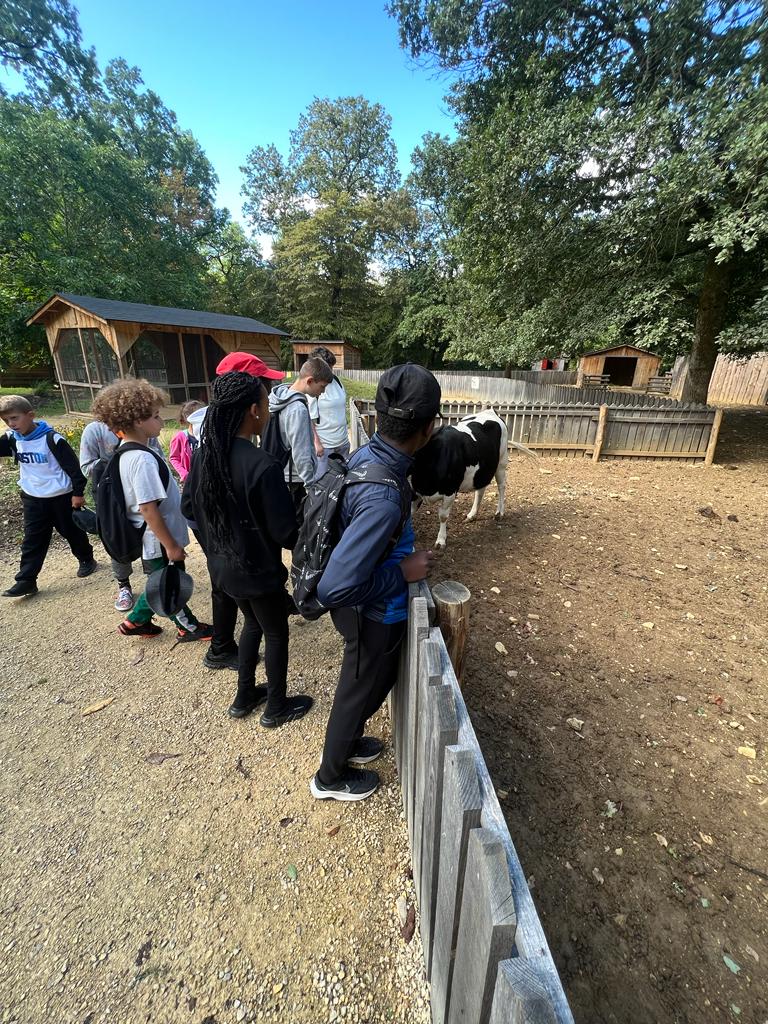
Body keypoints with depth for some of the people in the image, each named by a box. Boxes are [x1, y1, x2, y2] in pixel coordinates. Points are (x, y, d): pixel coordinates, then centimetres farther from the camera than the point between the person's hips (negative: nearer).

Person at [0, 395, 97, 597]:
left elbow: (72, 466, -15)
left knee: (72, 532, 12)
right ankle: (26, 580, 9)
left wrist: (78, 492, -14)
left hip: (61, 496, -5)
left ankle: (86, 560, 33)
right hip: (33, 499, 5)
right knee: (32, 540, 6)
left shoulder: (51, 438, -17)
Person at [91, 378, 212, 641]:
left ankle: (136, 621, 40)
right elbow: (148, 508, -27)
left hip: (151, 539, 9)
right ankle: (188, 627, 31)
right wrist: (171, 545, -20)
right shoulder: (142, 459, -26)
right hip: (159, 540, -9)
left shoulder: (127, 453, 5)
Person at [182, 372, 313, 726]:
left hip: (222, 566, 7)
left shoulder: (204, 454, -6)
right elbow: (286, 533, -25)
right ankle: (277, 707, 37)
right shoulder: (262, 465, -29)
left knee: (253, 623, 29)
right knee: (276, 634, 17)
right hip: (258, 570, -7)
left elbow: (188, 507, 7)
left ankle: (244, 697, 44)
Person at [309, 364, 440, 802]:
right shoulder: (384, 499, -38)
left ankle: (345, 743, 59)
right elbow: (334, 588, -36)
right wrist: (403, 572, -25)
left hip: (368, 609, 8)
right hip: (376, 616, -8)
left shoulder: (366, 454, -10)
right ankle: (331, 777, 49)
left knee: (371, 683, 31)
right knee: (361, 691, 19)